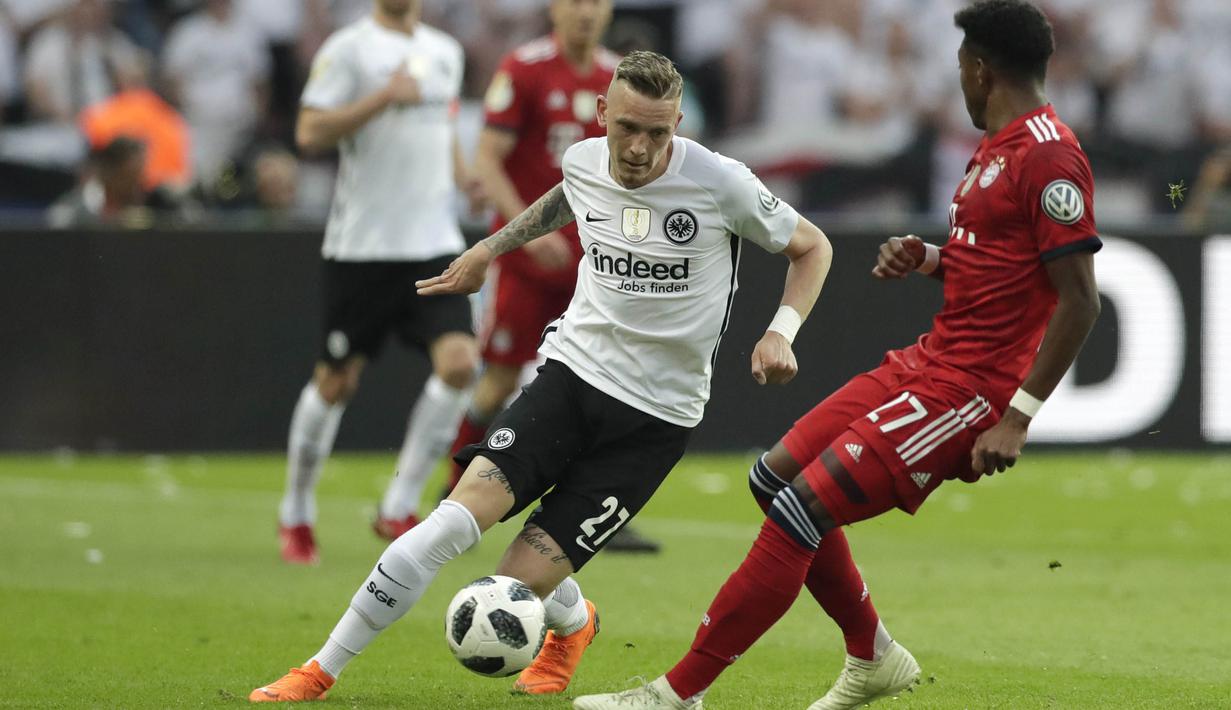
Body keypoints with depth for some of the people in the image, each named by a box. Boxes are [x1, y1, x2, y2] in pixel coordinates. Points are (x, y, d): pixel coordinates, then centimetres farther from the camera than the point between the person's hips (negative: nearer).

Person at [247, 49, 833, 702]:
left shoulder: (719, 184, -14)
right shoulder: (581, 161, -2)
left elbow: (811, 247, 3)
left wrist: (781, 331, -12)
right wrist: (488, 249, 27)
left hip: (656, 416, -3)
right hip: (572, 373, 3)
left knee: (523, 581, -10)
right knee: (456, 519, -20)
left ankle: (572, 624, 32)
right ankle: (319, 673, -6)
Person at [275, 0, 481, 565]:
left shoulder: (445, 52, 14)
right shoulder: (348, 49, -6)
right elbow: (309, 133, -15)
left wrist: (463, 177, 10)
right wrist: (384, 97, -21)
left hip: (434, 242, 5)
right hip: (362, 244, -5)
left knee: (459, 362, -13)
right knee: (337, 381, 4)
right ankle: (296, 513, 22)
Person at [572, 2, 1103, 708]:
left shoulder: (1050, 157, -17)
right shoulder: (997, 146, 15)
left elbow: (1080, 300, -21)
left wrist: (1018, 417, -23)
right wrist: (927, 258, 6)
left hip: (967, 387, -11)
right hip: (930, 359, 11)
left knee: (800, 512, -15)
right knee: (775, 477, 13)